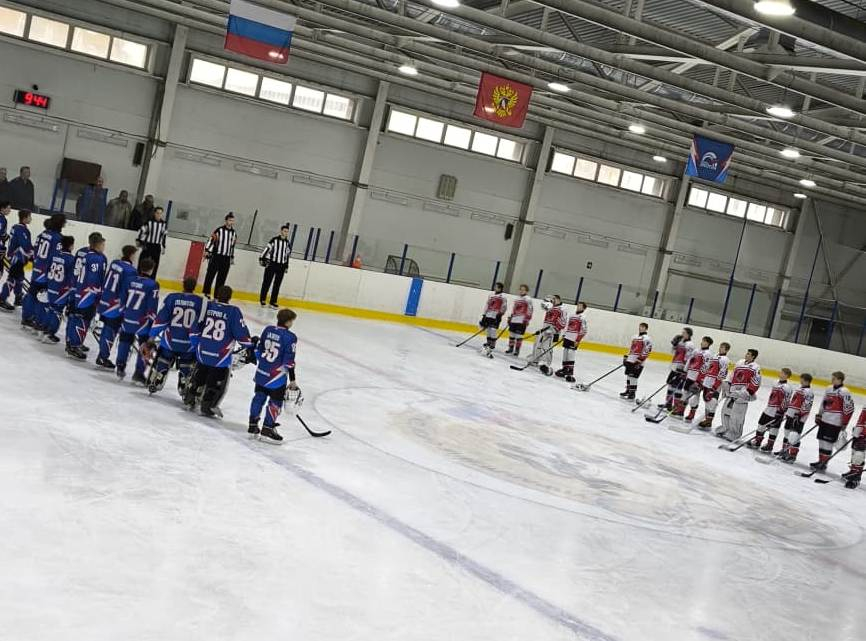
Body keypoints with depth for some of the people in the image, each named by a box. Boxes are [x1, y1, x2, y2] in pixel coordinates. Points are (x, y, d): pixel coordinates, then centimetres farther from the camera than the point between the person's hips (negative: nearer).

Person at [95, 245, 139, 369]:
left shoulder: (114, 263, 6)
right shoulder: (130, 271, -19)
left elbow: (106, 282, 14)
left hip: (105, 302, 8)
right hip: (116, 306, -8)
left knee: (107, 329, 17)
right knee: (111, 331, 0)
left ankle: (101, 356, 25)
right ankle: (103, 359, 6)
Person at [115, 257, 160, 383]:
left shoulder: (132, 280, 5)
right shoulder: (152, 285, -12)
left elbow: (123, 299, 12)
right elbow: (152, 308, -13)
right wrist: (152, 321, -5)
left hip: (127, 318, 6)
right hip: (142, 321, -6)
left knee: (125, 341, 21)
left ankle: (120, 367, 26)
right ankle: (139, 373, 1)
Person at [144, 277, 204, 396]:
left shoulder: (172, 298, -1)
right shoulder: (200, 302, -4)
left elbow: (160, 319, 0)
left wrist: (152, 337, 6)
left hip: (170, 340, 1)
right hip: (189, 344, -1)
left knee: (161, 363, 19)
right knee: (186, 368, 14)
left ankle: (153, 385, 27)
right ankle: (184, 390, 12)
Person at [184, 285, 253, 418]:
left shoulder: (207, 307, 1)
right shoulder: (233, 311, -11)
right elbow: (242, 333, -11)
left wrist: (196, 344, 23)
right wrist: (250, 350, -4)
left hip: (202, 351, 4)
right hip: (221, 355, -4)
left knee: (199, 375, 23)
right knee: (217, 382, 8)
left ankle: (189, 398, 33)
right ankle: (207, 407, 10)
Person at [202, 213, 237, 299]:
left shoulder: (234, 233, 13)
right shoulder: (219, 230, -6)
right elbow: (211, 240, -7)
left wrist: (232, 257, 21)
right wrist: (207, 251, -14)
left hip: (226, 258, 5)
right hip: (216, 256, -5)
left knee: (222, 277, 4)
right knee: (211, 274, -2)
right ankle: (206, 292, 3)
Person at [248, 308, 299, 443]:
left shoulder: (268, 329, 4)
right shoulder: (290, 337, -15)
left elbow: (258, 349, 12)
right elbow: (289, 360, -16)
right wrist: (292, 380, -8)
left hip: (261, 372, 7)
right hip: (277, 376, -6)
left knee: (259, 396, 17)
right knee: (275, 401, 5)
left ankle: (253, 424, 23)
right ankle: (267, 429, 6)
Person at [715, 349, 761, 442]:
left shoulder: (755, 368, -7)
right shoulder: (740, 362, 14)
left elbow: (756, 383, -10)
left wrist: (748, 393, -17)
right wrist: (727, 385, 15)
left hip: (743, 393, -7)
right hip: (732, 391, 7)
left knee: (737, 415, -8)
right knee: (726, 410, 11)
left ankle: (733, 434, 0)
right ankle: (725, 428, 27)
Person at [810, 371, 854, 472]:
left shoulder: (844, 392, -13)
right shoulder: (829, 390, 13)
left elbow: (849, 408, -14)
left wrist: (844, 423, -14)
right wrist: (819, 417, 20)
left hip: (835, 422, -8)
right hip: (825, 420, 8)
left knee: (828, 442, -7)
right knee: (821, 440, 12)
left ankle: (824, 463, 0)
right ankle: (820, 461, 23)